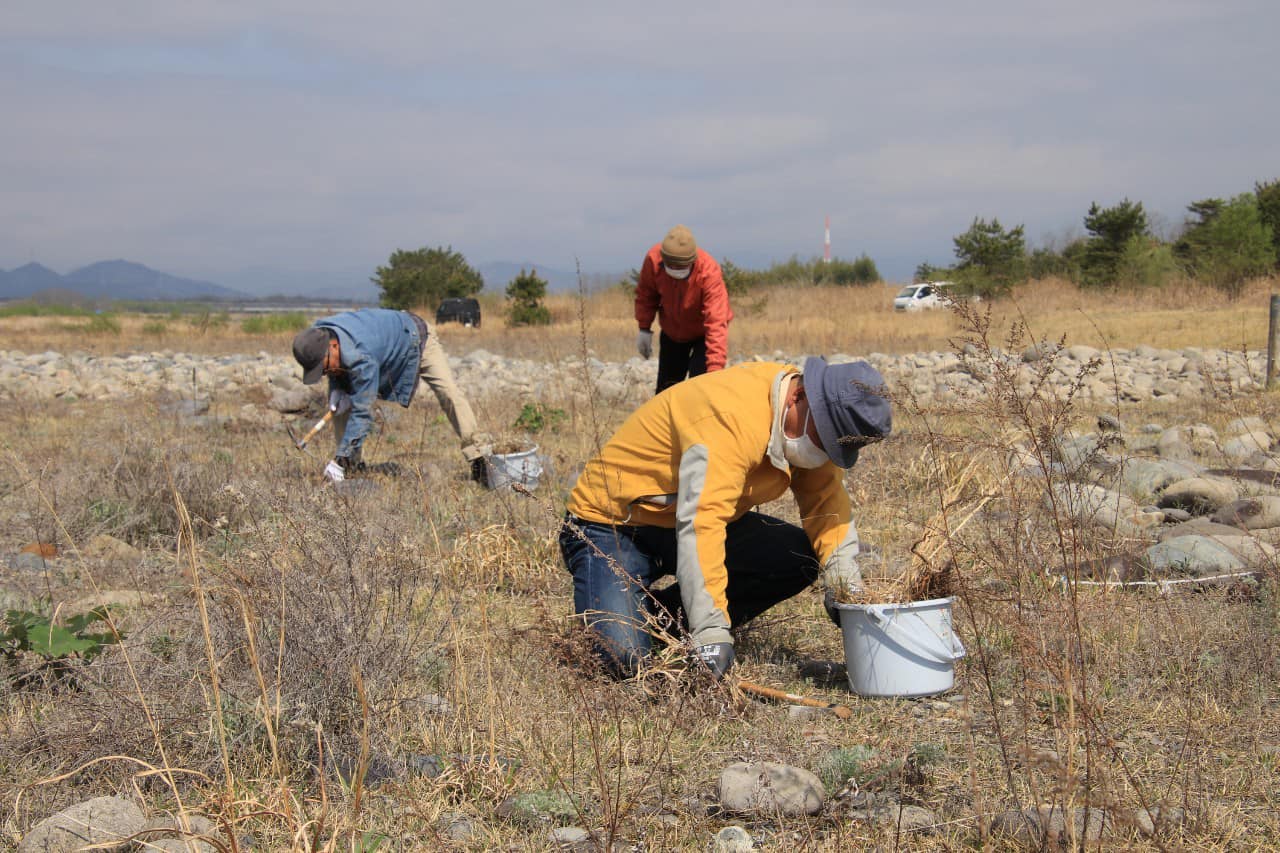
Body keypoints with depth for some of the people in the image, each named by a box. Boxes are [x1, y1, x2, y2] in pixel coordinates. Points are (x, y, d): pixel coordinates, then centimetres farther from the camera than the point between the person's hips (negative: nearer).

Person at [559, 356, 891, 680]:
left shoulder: (811, 423, -6)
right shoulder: (730, 418, -33)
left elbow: (827, 498, 1)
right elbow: (700, 525, -40)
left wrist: (845, 583, -15)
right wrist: (711, 633, -44)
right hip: (612, 526, -8)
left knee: (802, 556, -14)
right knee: (624, 658, -29)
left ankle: (659, 617, -1)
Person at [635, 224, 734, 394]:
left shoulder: (709, 272, -38)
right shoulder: (653, 259, -27)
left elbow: (717, 323, -43)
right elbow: (646, 295, -3)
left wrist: (715, 370, -49)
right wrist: (644, 329, -5)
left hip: (702, 332, -4)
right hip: (672, 331, 4)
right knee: (666, 386, 11)